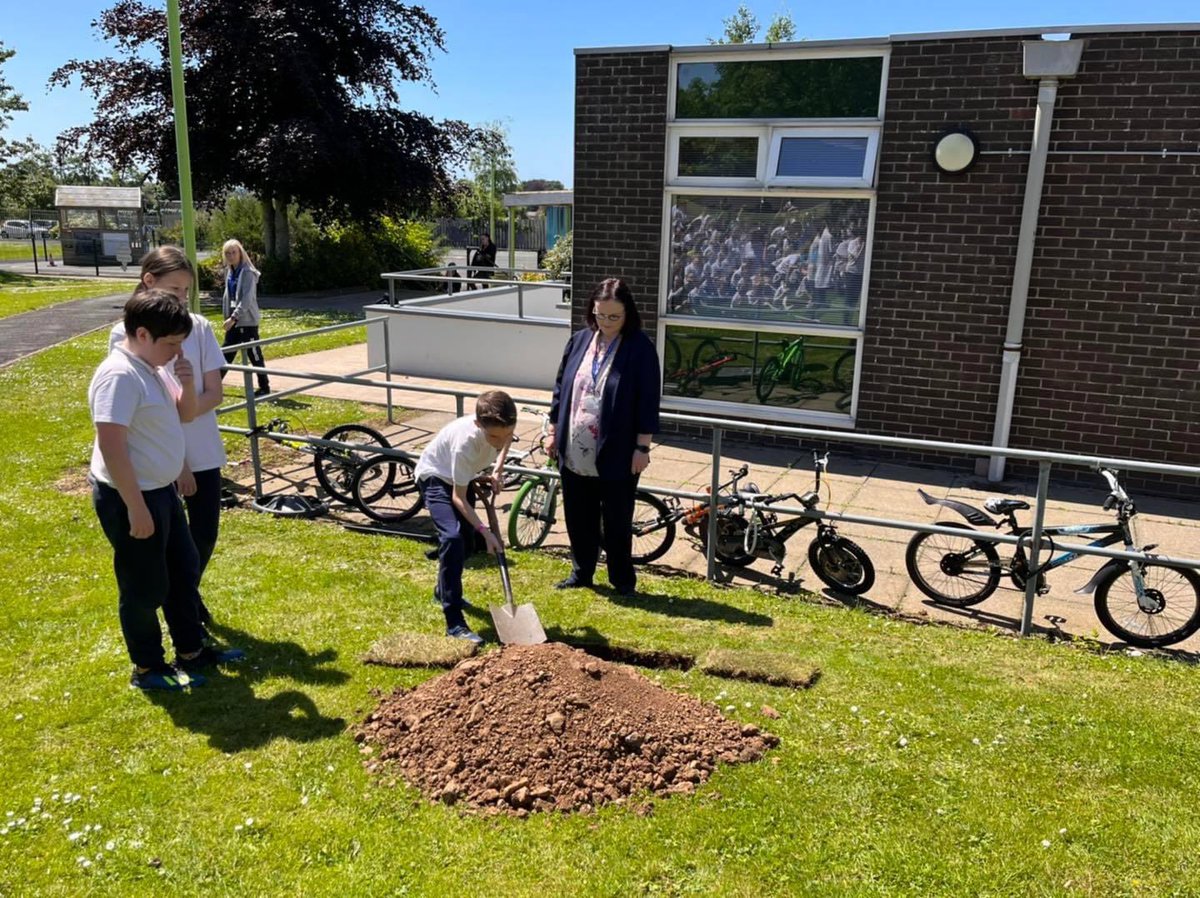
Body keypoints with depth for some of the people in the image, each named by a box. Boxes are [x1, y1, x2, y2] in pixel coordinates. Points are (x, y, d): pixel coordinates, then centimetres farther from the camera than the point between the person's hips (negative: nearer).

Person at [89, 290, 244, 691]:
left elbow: (184, 415, 16)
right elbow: (111, 448, -27)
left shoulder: (150, 368, 7)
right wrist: (136, 507, -25)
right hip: (130, 497, -10)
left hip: (161, 489, 10)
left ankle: (191, 652, 34)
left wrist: (187, 385, -4)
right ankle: (148, 669, 24)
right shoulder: (120, 376, -23)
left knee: (185, 570, 19)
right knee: (145, 588, 5)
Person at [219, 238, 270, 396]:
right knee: (226, 353, 13)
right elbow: (228, 295, 16)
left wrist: (234, 317, -27)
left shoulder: (247, 272, -13)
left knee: (254, 355, 0)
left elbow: (247, 299, -21)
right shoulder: (229, 271, 11)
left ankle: (264, 387, 10)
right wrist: (227, 316, 12)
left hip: (247, 321, -7)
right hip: (233, 320, 7)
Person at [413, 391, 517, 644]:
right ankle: (454, 623, -24)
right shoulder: (465, 442, -41)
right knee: (452, 538, -26)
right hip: (435, 477, -7)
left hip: (462, 476, 7)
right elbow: (458, 498, -31)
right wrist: (486, 531, -36)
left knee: (467, 542, 13)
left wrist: (497, 471, -7)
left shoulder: (501, 428, -25)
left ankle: (443, 591, 42)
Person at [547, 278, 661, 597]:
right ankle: (581, 573, 32)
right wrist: (554, 431, 11)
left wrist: (642, 447, -12)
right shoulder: (579, 341, 5)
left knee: (617, 521, 7)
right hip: (575, 452, 5)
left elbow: (648, 400, -10)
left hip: (616, 454, -5)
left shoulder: (640, 348, -9)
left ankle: (623, 580, 23)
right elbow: (561, 387, 12)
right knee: (578, 517, 15)